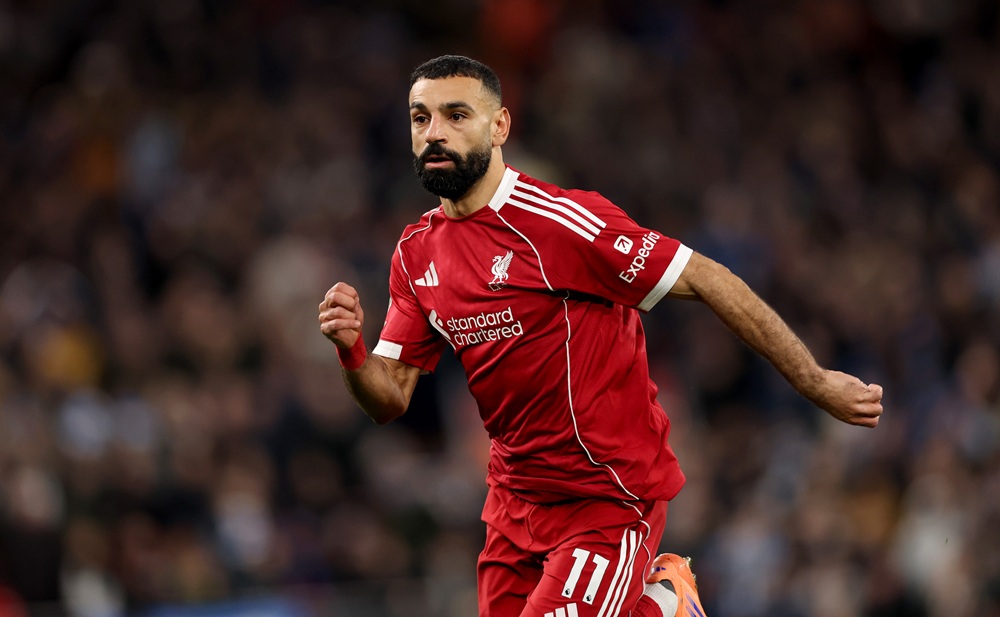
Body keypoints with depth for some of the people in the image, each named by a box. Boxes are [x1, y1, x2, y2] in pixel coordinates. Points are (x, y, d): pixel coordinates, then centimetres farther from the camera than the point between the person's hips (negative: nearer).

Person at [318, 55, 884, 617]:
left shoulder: (558, 221, -19)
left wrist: (816, 382, -15)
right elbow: (390, 399, 5)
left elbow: (706, 280, -16)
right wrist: (351, 349, -18)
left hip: (612, 502, -7)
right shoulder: (416, 253, 3)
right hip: (516, 502, 7)